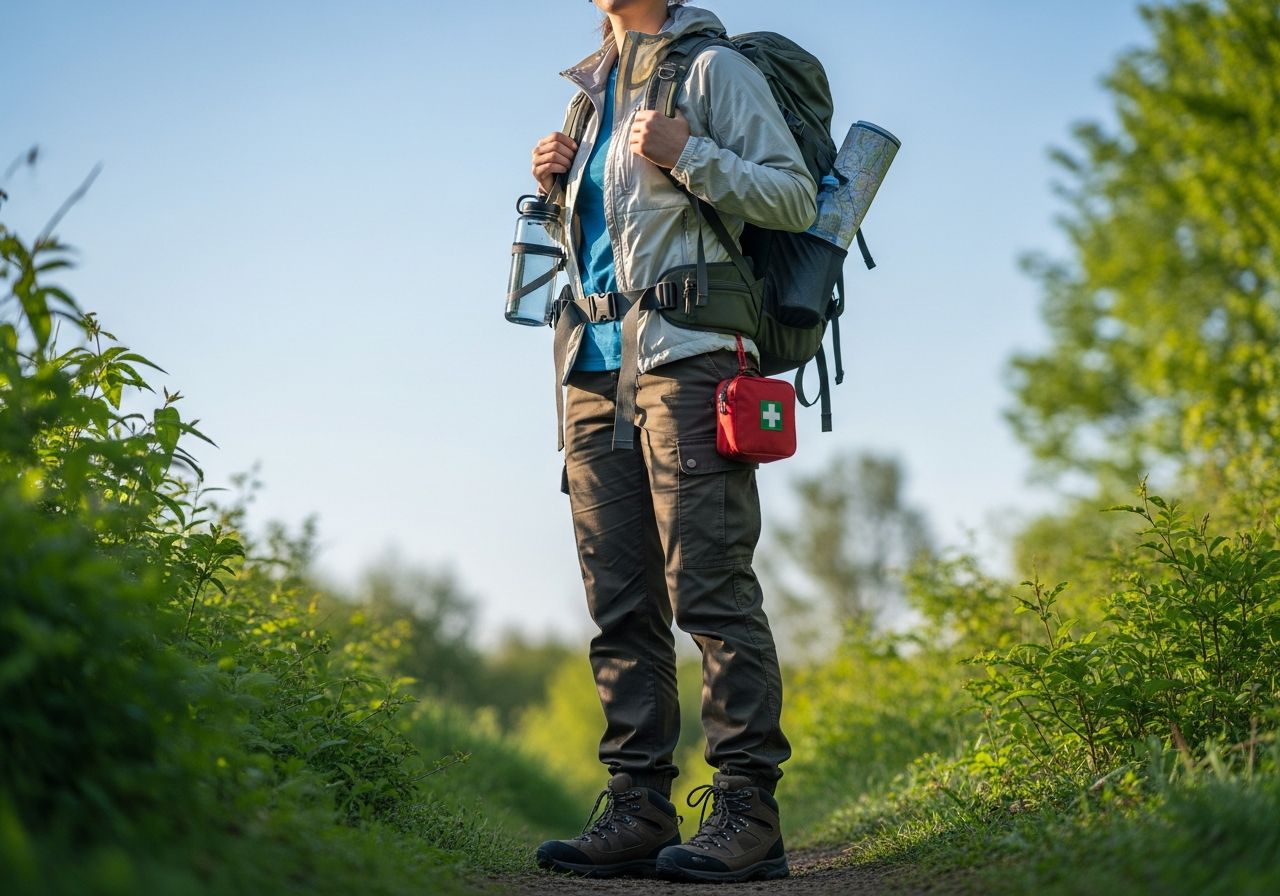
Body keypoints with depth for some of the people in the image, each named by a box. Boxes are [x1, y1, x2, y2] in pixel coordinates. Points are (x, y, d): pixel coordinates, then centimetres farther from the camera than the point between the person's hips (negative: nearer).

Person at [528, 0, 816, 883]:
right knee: (622, 603, 4)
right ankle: (639, 811, 7)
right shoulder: (593, 92, 23)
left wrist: (686, 156, -13)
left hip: (686, 354, -7)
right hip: (594, 369, 7)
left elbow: (796, 197, -4)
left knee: (712, 588, -10)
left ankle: (749, 813, -7)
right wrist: (558, 184, 13)